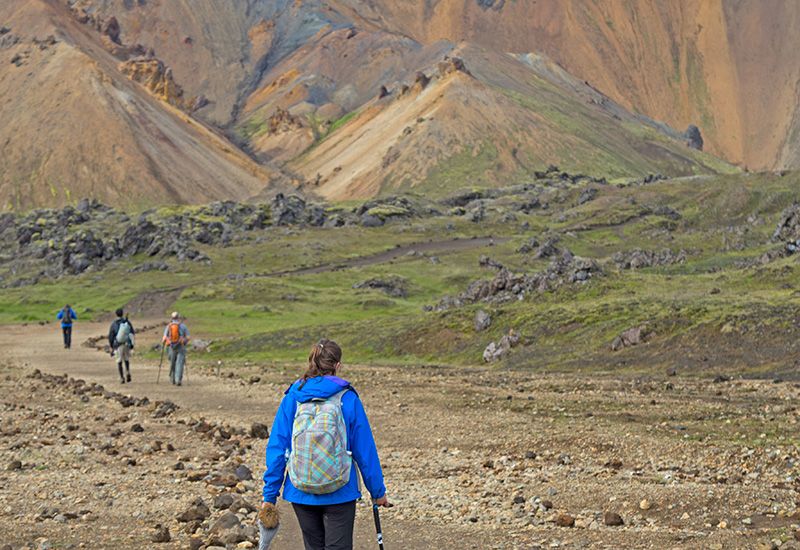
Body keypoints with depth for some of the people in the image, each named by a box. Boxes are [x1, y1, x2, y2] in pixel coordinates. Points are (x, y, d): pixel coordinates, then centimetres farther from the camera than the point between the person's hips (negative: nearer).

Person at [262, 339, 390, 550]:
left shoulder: (292, 398, -1)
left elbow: (276, 447, -1)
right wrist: (378, 491, 8)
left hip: (301, 493, 3)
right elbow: (365, 449, -3)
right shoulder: (348, 399, -7)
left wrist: (270, 494, 6)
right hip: (340, 493, -3)